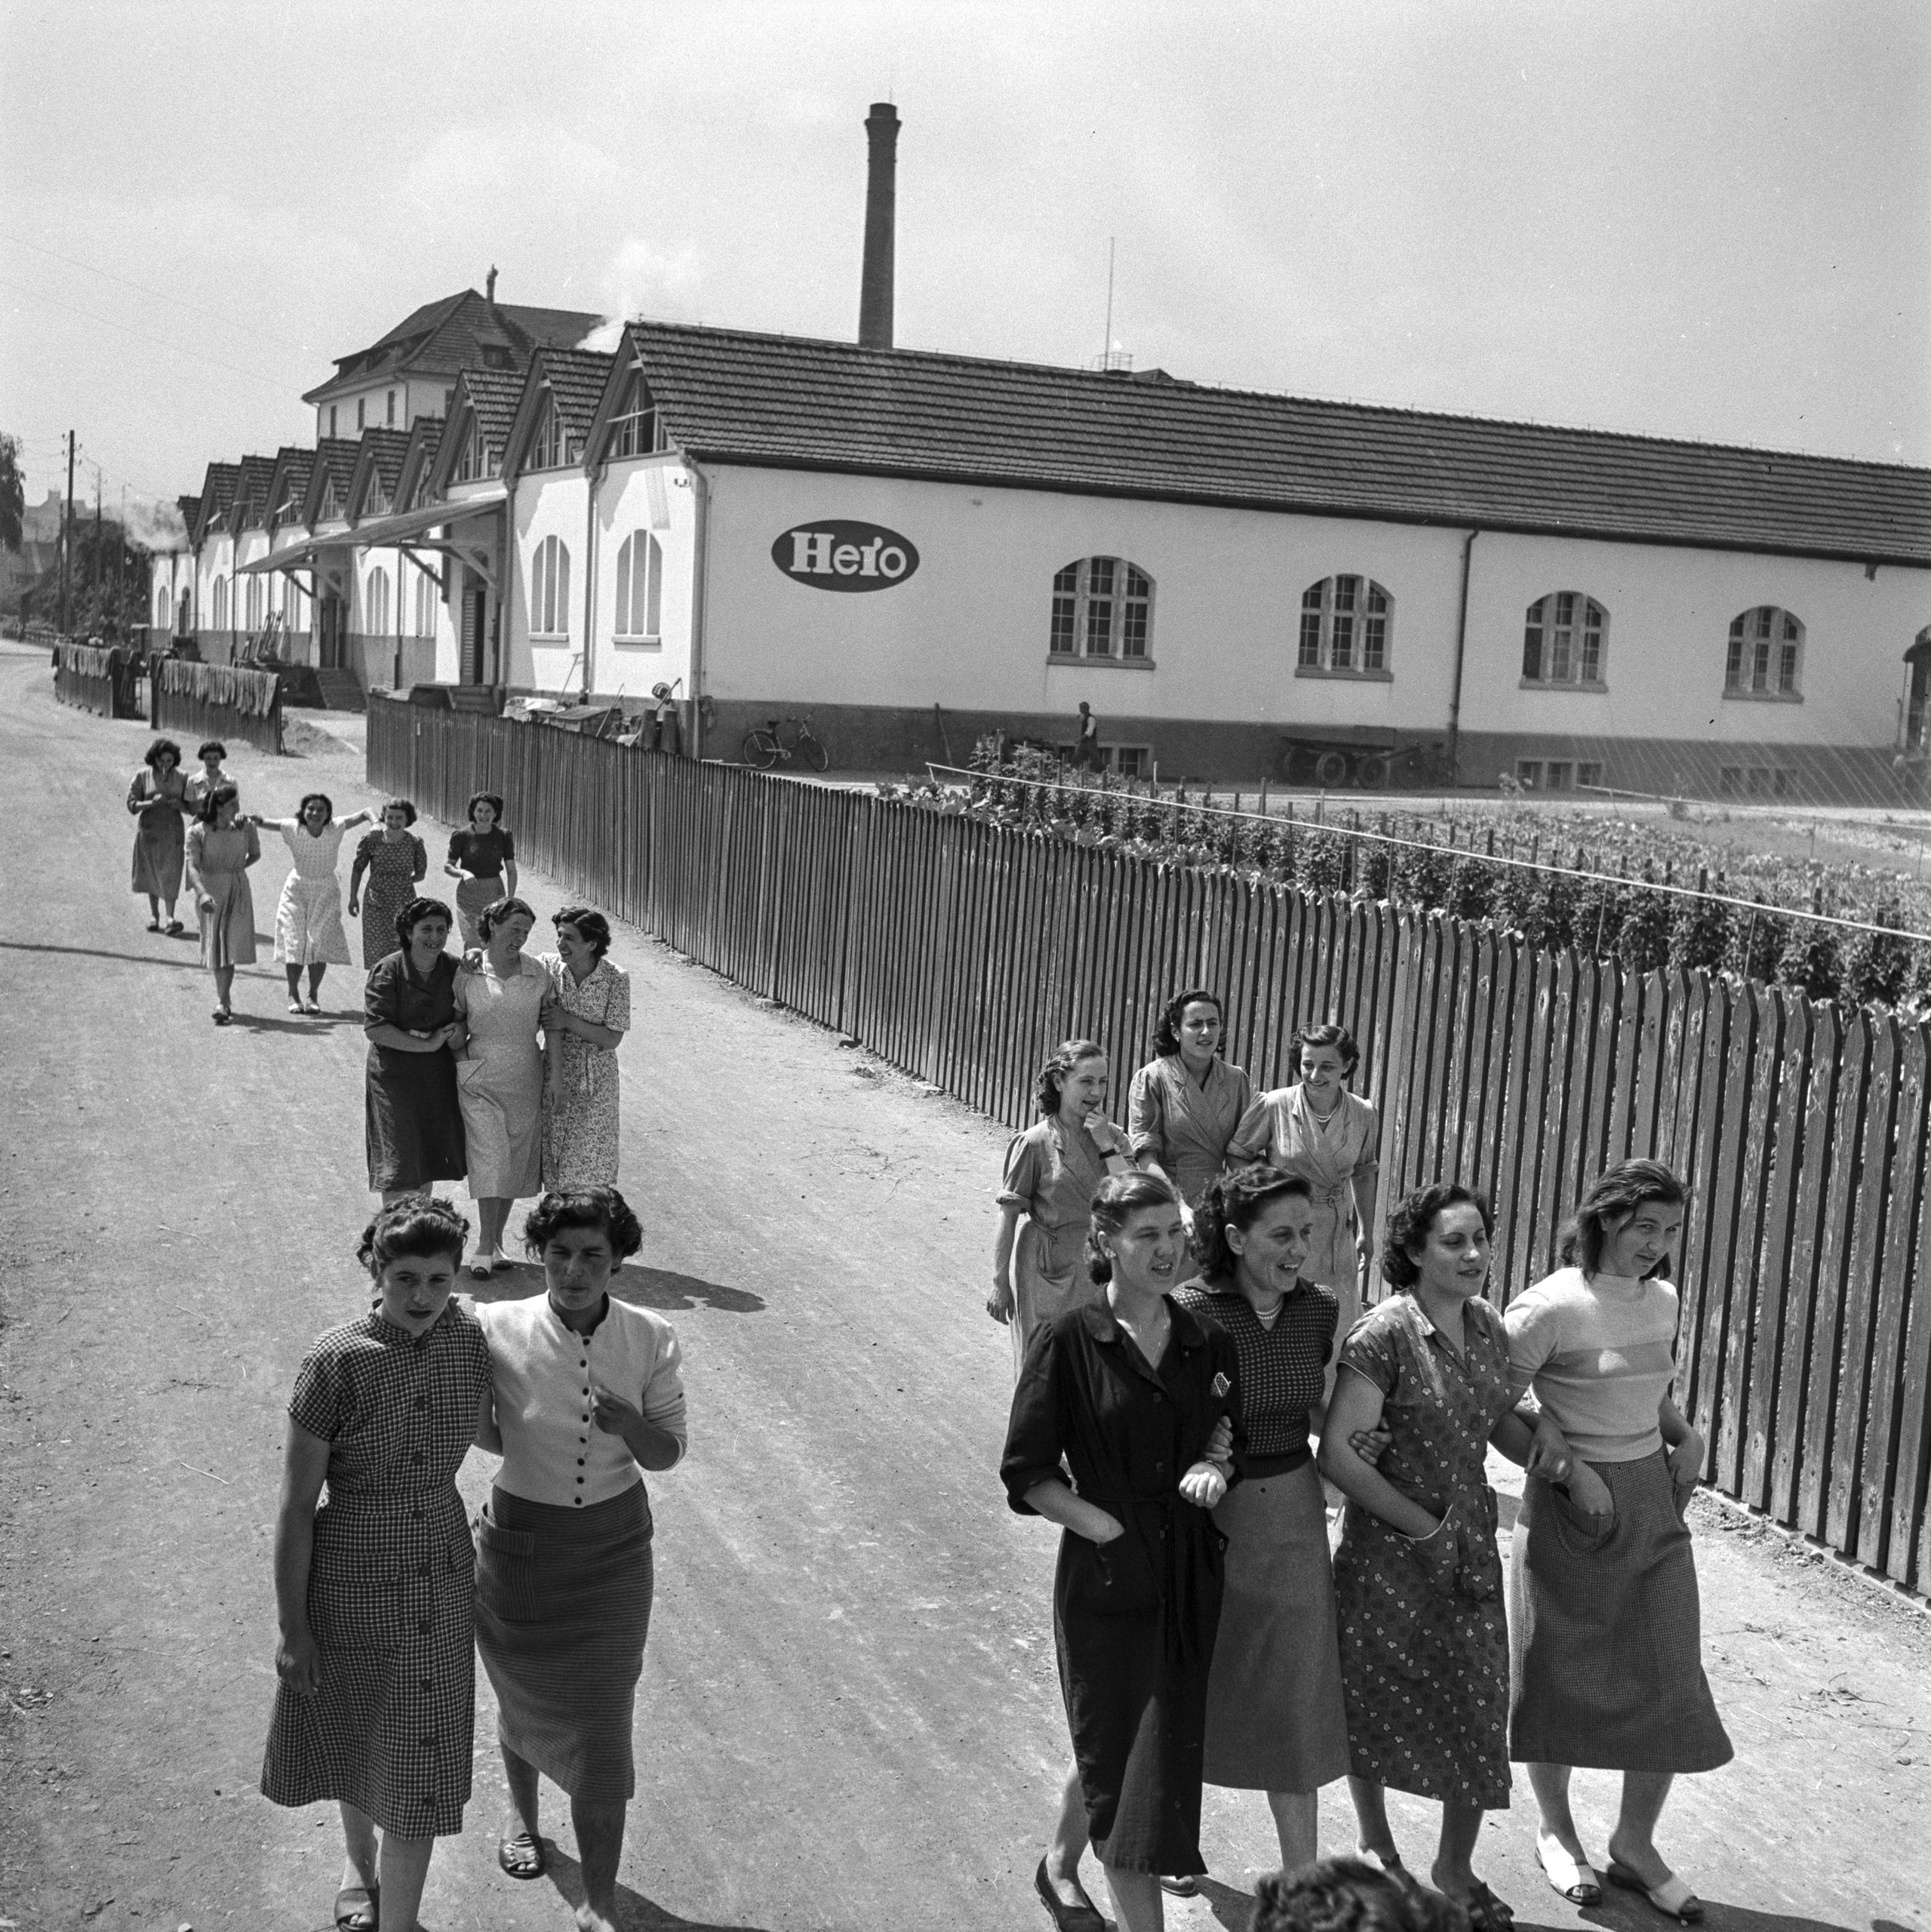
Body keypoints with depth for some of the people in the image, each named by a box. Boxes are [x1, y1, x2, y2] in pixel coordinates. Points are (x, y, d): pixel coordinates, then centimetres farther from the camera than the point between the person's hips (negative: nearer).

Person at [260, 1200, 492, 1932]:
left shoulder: (468, 1341, -11)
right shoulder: (335, 1364, -22)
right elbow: (296, 1507, -15)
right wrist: (293, 1628, -11)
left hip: (441, 1576, 2)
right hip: (352, 1578, -2)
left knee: (421, 1761, 9)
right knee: (352, 1733, 22)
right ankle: (358, 1860, 51)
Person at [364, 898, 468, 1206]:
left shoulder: (453, 969, 2)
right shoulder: (387, 971, -12)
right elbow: (375, 1028, -17)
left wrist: (460, 1029, -9)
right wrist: (426, 1044, -20)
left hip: (440, 1075, 5)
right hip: (394, 1074, -5)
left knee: (428, 1160, 13)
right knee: (398, 1160, -4)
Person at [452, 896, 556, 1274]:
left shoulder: (537, 973, 2)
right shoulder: (467, 973, -3)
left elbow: (551, 1025, 6)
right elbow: (456, 1023, 5)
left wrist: (554, 1073, 1)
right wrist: (462, 1059, -2)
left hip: (526, 1077, 3)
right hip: (480, 1078, -3)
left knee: (517, 1159, 7)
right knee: (490, 1157, -11)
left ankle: (496, 1238, 21)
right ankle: (485, 1245, -6)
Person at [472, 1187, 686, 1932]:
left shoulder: (651, 1338, -15)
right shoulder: (497, 1328, -17)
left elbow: (668, 1452, -6)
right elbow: (487, 1435, -1)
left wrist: (629, 1424, -25)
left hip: (613, 1549, 0)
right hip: (520, 1540, 1)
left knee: (602, 1725, 1)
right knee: (523, 1696, 23)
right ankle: (522, 1813, 54)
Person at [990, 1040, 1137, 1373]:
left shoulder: (1112, 1137, 2)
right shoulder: (1034, 1143, -10)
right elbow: (1008, 1218, -6)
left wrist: (1106, 1145, -14)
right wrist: (1000, 1284, -5)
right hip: (1048, 1273, -3)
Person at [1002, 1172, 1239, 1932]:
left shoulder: (1205, 1341, 1)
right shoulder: (1068, 1340, -12)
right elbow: (1027, 1474, -9)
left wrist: (1214, 1462, -4)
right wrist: (1109, 1527, -16)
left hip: (1188, 1576, 5)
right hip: (1107, 1577, -5)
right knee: (1120, 1755, 4)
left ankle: (1060, 1867, 44)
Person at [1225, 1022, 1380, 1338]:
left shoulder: (1364, 1116, -3)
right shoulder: (1274, 1105, -12)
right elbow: (1236, 1155, 3)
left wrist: (1367, 1233, 18)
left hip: (1337, 1236, 3)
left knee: (1339, 1330, 5)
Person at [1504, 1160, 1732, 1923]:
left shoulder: (1661, 1301, 4)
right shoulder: (1550, 1306, -17)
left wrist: (1686, 1436, 3)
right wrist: (1573, 1469, -19)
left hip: (1653, 1502, 6)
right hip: (1569, 1508, -6)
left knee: (1670, 1682, 6)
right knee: (1559, 1675, 10)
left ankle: (1635, 1845, 25)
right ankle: (1556, 1833, 32)